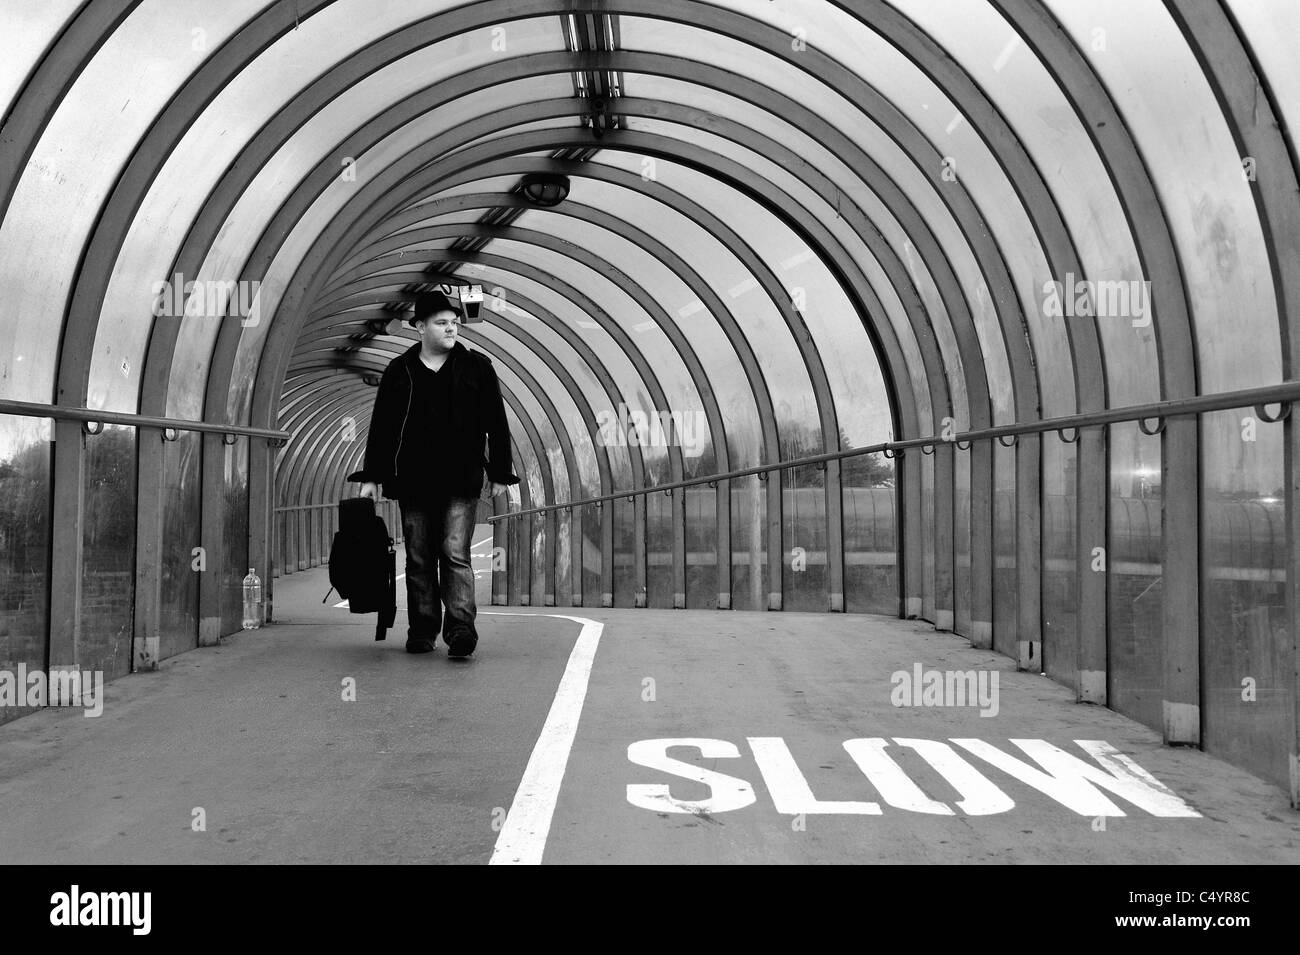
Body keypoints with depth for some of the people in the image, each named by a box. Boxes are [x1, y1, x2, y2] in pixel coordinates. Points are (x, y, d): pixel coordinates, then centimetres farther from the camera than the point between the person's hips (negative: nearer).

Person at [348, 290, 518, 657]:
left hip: (461, 482, -2)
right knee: (419, 561, 7)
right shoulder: (399, 371, 7)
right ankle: (421, 632, 15)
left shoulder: (476, 367, 5)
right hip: (414, 482, 2)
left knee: (455, 554, -10)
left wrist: (499, 474, 3)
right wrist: (372, 476, 4)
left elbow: (496, 424, 6)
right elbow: (380, 427, 9)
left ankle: (460, 628, -13)